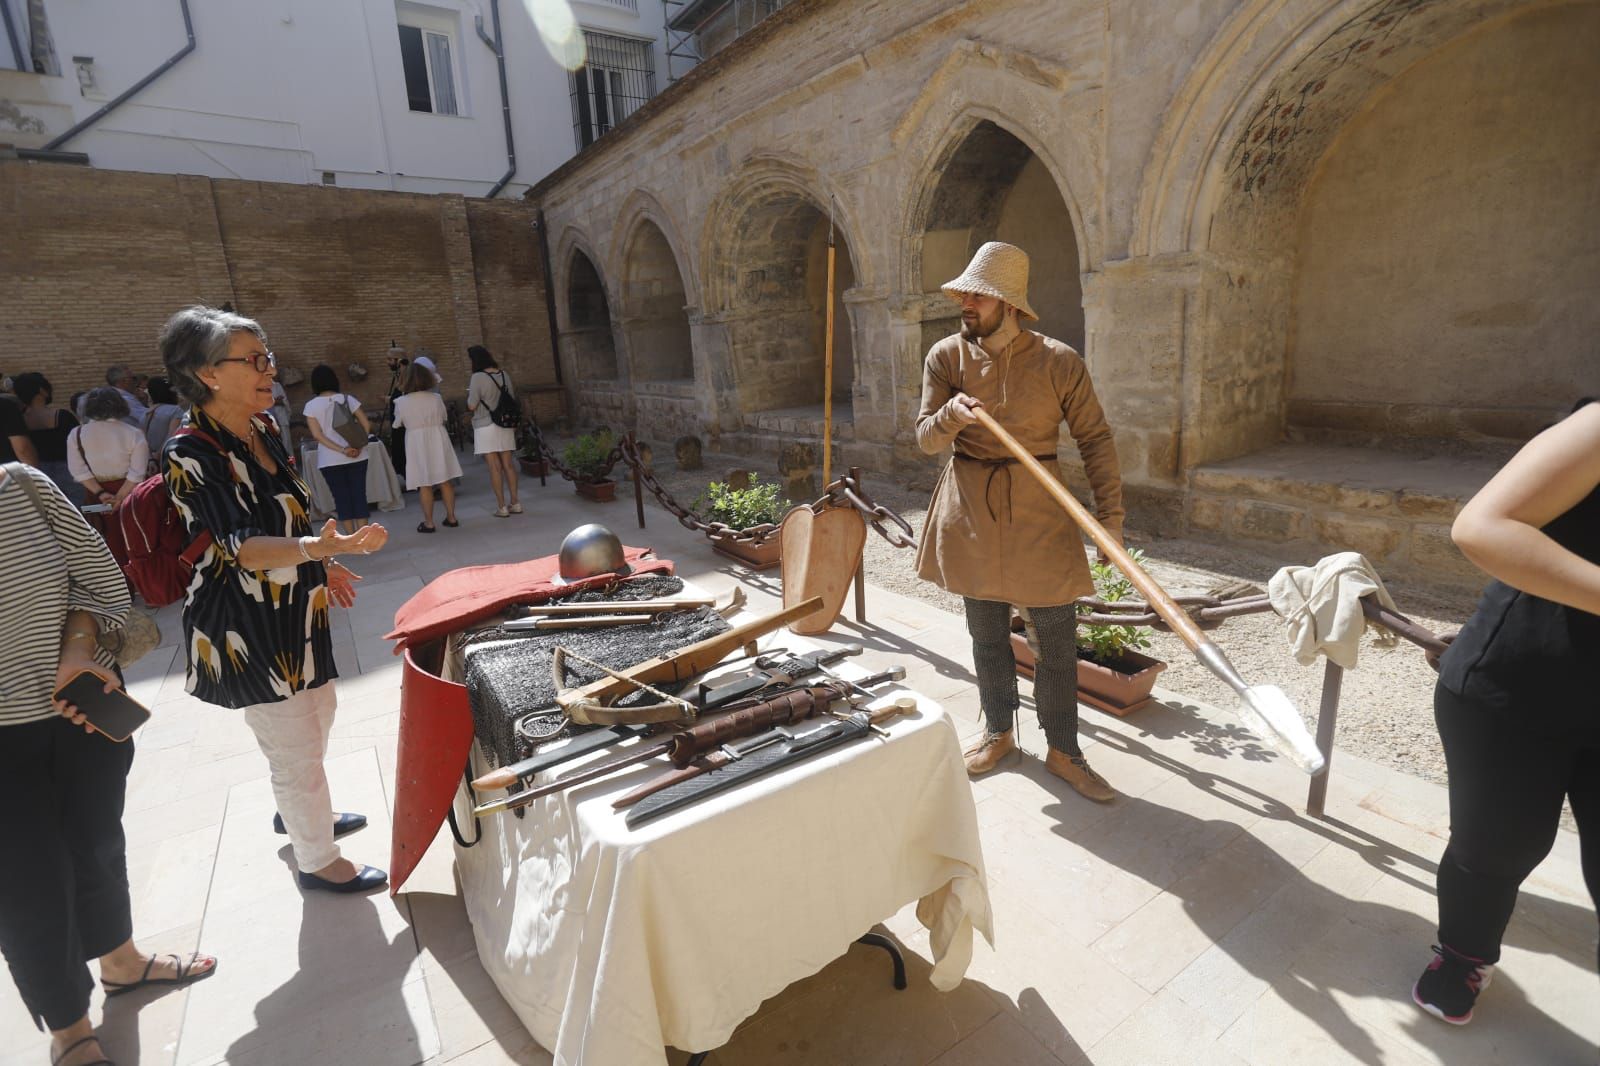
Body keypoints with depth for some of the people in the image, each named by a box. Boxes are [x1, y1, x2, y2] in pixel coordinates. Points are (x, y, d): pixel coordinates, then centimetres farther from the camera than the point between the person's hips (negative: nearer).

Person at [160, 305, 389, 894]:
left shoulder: (263, 430, 2)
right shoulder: (190, 455, -22)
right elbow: (243, 547, -30)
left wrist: (322, 564, 25)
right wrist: (320, 547, -48)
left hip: (294, 607, 9)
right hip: (247, 625, -9)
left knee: (316, 715, 25)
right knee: (295, 746, 5)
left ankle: (298, 813, 50)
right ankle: (318, 861, 26)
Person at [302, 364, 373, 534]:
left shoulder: (311, 405, -3)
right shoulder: (348, 398, 1)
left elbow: (317, 435, -9)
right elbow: (366, 424, -4)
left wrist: (342, 450, -12)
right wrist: (359, 446, -7)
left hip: (330, 460, -1)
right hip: (356, 457, 1)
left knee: (342, 498, 5)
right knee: (359, 495, 5)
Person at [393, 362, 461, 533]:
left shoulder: (401, 402, -7)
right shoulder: (435, 398, -4)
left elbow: (399, 424, 5)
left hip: (417, 443, -1)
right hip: (438, 439, 2)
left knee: (424, 484, 4)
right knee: (445, 481, 8)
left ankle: (428, 522, 8)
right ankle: (451, 517, 14)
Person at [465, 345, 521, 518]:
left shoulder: (477, 377, -12)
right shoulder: (503, 374, 6)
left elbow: (471, 406, -12)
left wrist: (469, 391, 7)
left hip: (486, 427, -5)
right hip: (505, 425, 5)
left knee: (494, 467, -2)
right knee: (508, 465, 8)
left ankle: (502, 506, 0)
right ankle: (515, 502, 12)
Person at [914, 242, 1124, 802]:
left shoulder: (1059, 362, -7)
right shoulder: (946, 356, -2)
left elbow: (1095, 438, -3)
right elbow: (926, 438, -5)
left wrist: (1110, 514, -9)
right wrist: (952, 414, -28)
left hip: (1037, 510, -1)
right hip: (970, 510, 2)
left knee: (1056, 640, 4)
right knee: (987, 634, 14)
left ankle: (1063, 751, 23)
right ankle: (998, 733, 35)